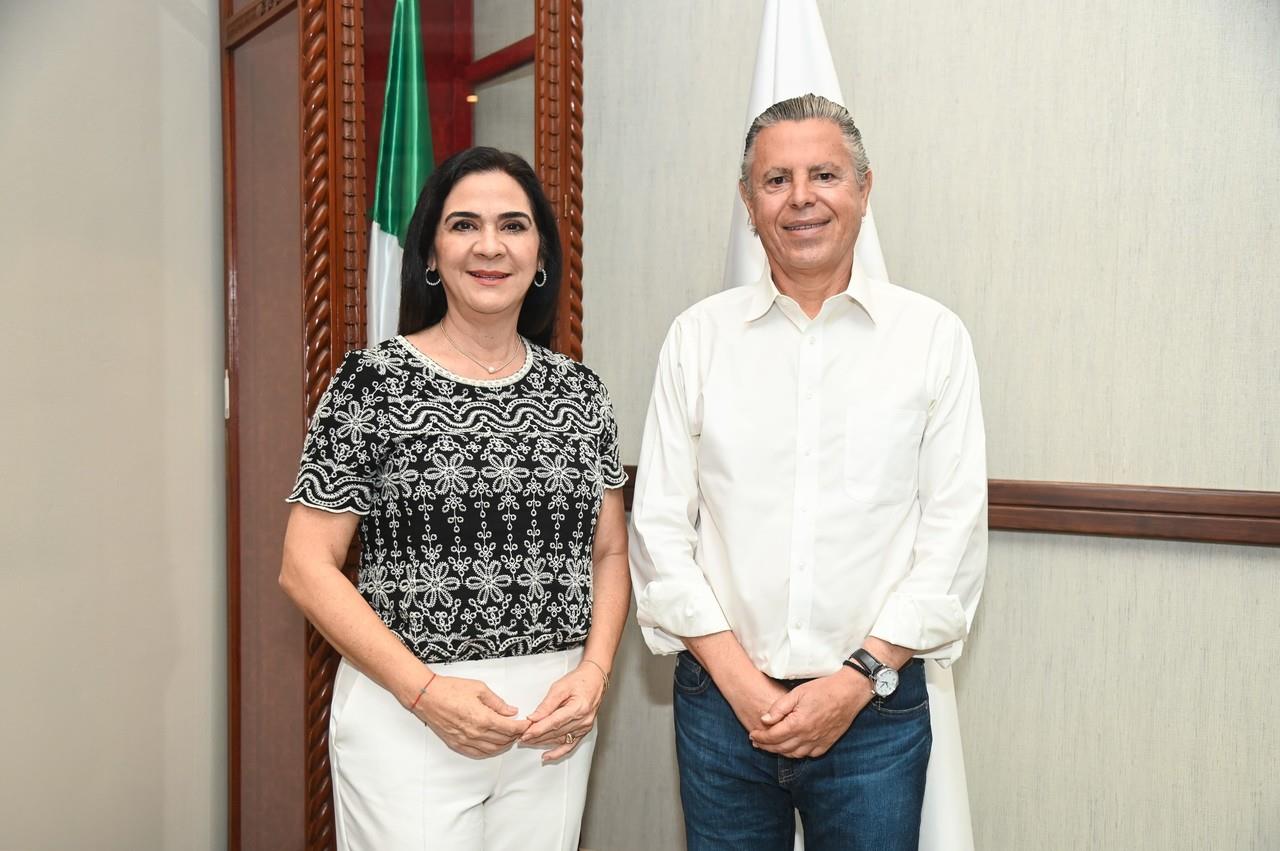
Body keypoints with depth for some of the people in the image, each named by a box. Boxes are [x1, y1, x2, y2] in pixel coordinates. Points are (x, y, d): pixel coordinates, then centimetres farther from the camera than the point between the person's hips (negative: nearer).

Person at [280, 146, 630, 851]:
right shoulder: (373, 381, -7)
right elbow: (306, 566, -8)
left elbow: (609, 553, 9)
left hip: (554, 719, 4)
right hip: (406, 712, -3)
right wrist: (425, 690, -15)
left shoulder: (578, 390, 4)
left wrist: (593, 674, -6)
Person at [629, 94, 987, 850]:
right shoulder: (698, 336, 2)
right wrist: (739, 680, -7)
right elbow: (658, 527, 0)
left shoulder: (933, 337, 0)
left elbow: (956, 535, -3)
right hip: (720, 703, 1)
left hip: (874, 709, 0)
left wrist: (856, 679, -9)